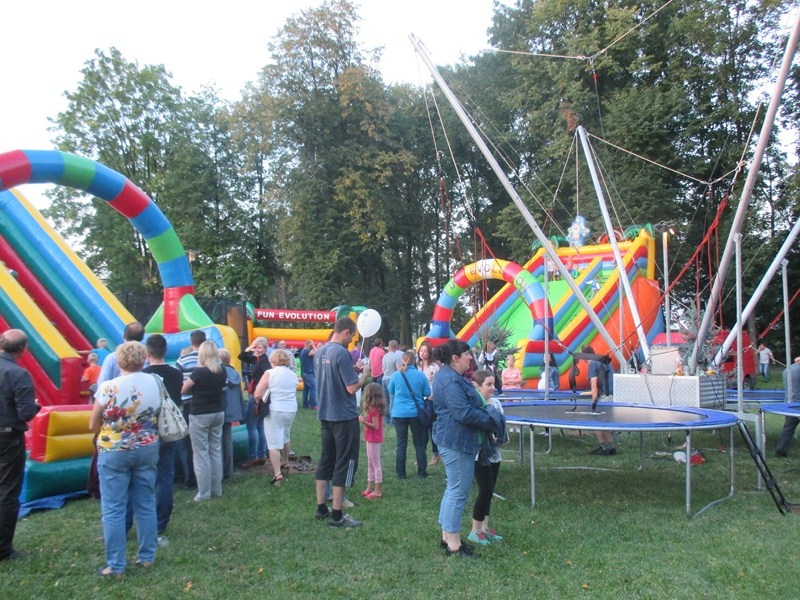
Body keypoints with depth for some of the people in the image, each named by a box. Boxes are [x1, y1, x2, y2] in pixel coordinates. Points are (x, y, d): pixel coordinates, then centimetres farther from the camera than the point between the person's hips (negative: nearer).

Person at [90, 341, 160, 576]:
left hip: (114, 452, -4)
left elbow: (93, 426, -4)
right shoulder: (155, 383, -5)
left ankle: (116, 565, 12)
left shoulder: (108, 388, -15)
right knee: (146, 505, 14)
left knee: (113, 510, 6)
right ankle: (147, 556, 24)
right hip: (147, 449, 4)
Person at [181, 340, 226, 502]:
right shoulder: (222, 372, 0)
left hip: (199, 415, -6)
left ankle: (204, 493, 3)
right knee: (216, 451, 11)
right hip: (218, 413, 6)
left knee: (201, 454, 0)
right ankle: (217, 490, 17)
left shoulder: (199, 372, -16)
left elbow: (182, 391, -7)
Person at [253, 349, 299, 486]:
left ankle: (277, 474, -12)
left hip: (274, 411, -5)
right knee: (286, 436, 27)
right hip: (291, 410, 6)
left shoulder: (269, 373, -10)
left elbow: (257, 394, -11)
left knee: (274, 443, -3)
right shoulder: (293, 374, 5)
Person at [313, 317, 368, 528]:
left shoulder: (320, 352, 7)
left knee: (326, 460, 16)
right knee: (344, 464, 1)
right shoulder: (341, 353, -19)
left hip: (325, 415, 8)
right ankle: (337, 516, 7)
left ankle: (321, 508, 24)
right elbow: (352, 388, -21)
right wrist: (364, 375, -4)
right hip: (344, 416, -8)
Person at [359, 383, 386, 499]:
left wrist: (364, 421, -22)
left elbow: (375, 426, -21)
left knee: (376, 464, -3)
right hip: (371, 439, 10)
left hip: (374, 440, -10)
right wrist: (364, 419, 5)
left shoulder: (373, 409, -19)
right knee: (370, 464, 16)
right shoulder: (374, 408, 9)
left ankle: (378, 491, 3)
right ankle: (370, 488, 24)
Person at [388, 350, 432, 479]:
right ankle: (422, 472, 16)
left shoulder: (396, 375, -6)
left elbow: (391, 391, 8)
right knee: (419, 443, 11)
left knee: (401, 444, 8)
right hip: (416, 413, 0)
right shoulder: (420, 376, -7)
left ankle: (400, 473, 11)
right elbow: (427, 393, 2)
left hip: (399, 414, 0)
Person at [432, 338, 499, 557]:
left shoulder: (451, 377, 14)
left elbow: (468, 407, 22)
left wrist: (486, 412, 5)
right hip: (456, 442, -11)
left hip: (454, 441, 11)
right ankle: (454, 545, 5)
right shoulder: (450, 381, -22)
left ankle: (447, 537, 27)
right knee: (458, 491, -4)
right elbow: (465, 413, -25)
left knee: (453, 488, 17)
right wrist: (491, 422, -11)